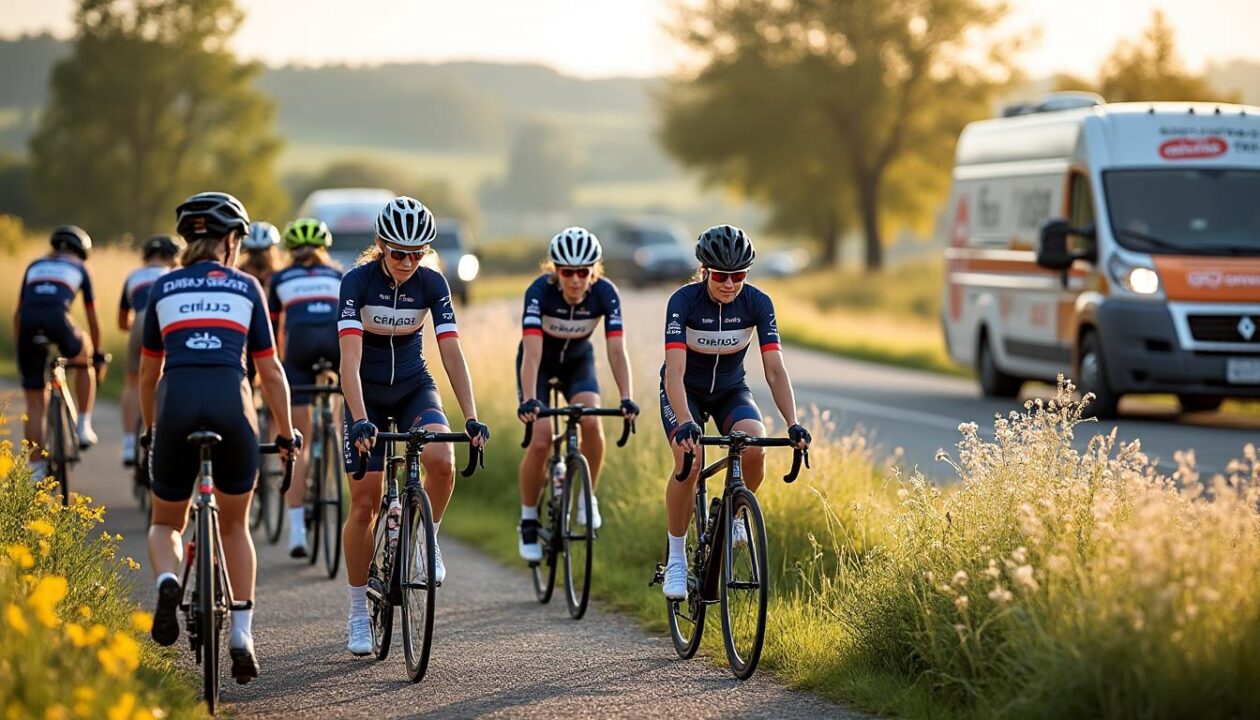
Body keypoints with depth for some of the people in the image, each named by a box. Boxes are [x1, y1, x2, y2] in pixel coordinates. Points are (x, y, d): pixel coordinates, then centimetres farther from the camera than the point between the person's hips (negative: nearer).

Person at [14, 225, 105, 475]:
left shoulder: (35, 266, 31)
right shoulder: (79, 268, 23)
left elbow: (18, 313, 31)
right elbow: (92, 317, 26)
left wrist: (19, 347, 38)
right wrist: (97, 353, 36)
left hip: (28, 324, 3)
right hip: (58, 321, -3)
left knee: (35, 405, 10)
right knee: (84, 360, 32)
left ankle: (36, 470, 11)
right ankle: (84, 427, 24)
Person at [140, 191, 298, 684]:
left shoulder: (164, 288, 19)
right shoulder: (245, 288, 16)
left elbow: (148, 373, 25)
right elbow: (269, 371, 15)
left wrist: (150, 429, 39)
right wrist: (286, 433, 24)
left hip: (176, 402, 0)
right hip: (231, 404, 0)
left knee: (165, 523, 18)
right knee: (234, 525, 18)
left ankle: (168, 580, -14)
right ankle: (242, 634, 10)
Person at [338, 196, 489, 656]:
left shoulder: (432, 285, -12)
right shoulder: (358, 281, -20)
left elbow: (451, 353, -16)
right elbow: (350, 358, -28)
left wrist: (471, 417, -27)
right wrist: (360, 420, -40)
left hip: (414, 388, 2)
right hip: (367, 394, -2)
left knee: (442, 460, -30)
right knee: (365, 505, -4)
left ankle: (427, 541, -2)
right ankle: (358, 613, 10)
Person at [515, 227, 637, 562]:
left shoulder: (605, 294, -26)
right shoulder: (540, 292, -32)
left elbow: (616, 349, -30)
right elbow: (532, 352, -39)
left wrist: (626, 398, -43)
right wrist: (529, 400, -52)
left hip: (577, 361, 2)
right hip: (540, 361, -2)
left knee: (591, 422, -26)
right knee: (540, 440, -18)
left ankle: (587, 495, -2)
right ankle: (528, 520, 0)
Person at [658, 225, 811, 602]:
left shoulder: (757, 303, -19)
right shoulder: (683, 301, -27)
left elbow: (775, 369, -22)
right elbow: (675, 371, -34)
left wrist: (793, 424, -34)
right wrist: (685, 423, -49)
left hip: (730, 390, 2)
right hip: (685, 390, -2)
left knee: (754, 448, -28)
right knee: (688, 463, -28)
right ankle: (676, 561, -12)